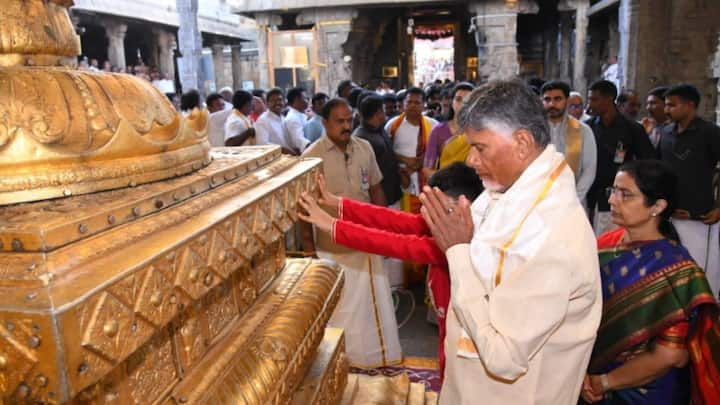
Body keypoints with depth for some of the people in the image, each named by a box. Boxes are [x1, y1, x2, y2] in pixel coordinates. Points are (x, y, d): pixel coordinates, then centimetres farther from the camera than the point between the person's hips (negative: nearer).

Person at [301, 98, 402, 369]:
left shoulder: (364, 148, -1)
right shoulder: (312, 156, -13)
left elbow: (376, 189, 8)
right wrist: (308, 244, -7)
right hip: (332, 244, -4)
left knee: (373, 298, 16)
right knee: (338, 304, 11)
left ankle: (377, 352, 36)